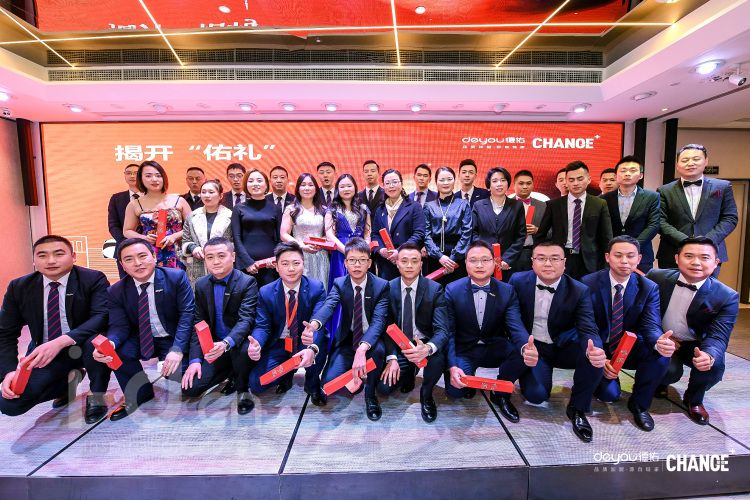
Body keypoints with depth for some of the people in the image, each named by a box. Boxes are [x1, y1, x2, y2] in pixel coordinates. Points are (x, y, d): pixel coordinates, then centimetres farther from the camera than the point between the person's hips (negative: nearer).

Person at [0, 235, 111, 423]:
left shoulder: (93, 279, -14)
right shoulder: (19, 287, -1)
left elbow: (102, 316, -27)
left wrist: (61, 342, -40)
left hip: (83, 347, -4)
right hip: (44, 352, 4)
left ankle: (96, 396, -8)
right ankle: (67, 381, 18)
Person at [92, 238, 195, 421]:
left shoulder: (177, 277, -15)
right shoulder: (116, 291, -4)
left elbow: (187, 314, -18)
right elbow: (119, 326, -8)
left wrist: (178, 349, -30)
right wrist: (109, 343, -33)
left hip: (173, 339, -3)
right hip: (141, 340, 4)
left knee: (179, 376, -26)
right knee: (115, 350, -24)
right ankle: (140, 394, 2)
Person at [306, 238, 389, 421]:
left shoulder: (381, 285, -12)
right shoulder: (339, 284, -6)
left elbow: (378, 320, -26)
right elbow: (328, 306, -27)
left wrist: (362, 349, -45)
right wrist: (313, 325, -53)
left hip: (371, 339, -2)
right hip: (347, 339, 2)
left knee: (378, 350, -37)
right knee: (329, 384, -18)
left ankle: (370, 394, -8)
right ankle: (355, 377, 18)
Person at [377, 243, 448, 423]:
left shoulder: (435, 289, -12)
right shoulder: (388, 288, -5)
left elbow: (442, 330, -19)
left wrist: (427, 348, -42)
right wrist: (392, 358, -16)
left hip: (425, 344, -1)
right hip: (398, 346, 2)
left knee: (437, 359, -34)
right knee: (383, 387, -16)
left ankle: (426, 394, 1)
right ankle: (410, 372, 19)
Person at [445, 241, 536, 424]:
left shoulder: (507, 291, -6)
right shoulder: (452, 291, -11)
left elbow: (516, 326, -18)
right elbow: (448, 332, -14)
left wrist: (526, 348, -43)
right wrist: (453, 366, -30)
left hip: (495, 349, 2)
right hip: (464, 350, -2)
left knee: (524, 352, -27)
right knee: (455, 389, -27)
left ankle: (500, 392, 2)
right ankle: (469, 379, 13)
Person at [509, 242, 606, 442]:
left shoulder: (579, 290, -10)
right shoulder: (518, 282, -11)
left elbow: (588, 330, -17)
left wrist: (594, 350, -43)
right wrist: (523, 346, -29)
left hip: (564, 347, 2)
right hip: (532, 348, -1)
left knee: (595, 356, -29)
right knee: (536, 394, -23)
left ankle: (577, 408, -3)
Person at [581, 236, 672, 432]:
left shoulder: (649, 288, -6)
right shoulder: (589, 283, -14)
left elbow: (651, 326, -16)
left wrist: (659, 342, -41)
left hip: (630, 346, 3)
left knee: (661, 354, -28)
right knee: (609, 394, -22)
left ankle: (639, 403, -2)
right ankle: (598, 378, 18)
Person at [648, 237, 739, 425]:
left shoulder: (727, 297, -17)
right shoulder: (657, 277, -15)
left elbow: (718, 335, -23)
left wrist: (709, 355, -45)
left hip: (696, 345, 1)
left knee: (714, 365, -29)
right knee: (670, 371, -27)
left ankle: (694, 399, 5)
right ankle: (660, 382, 15)